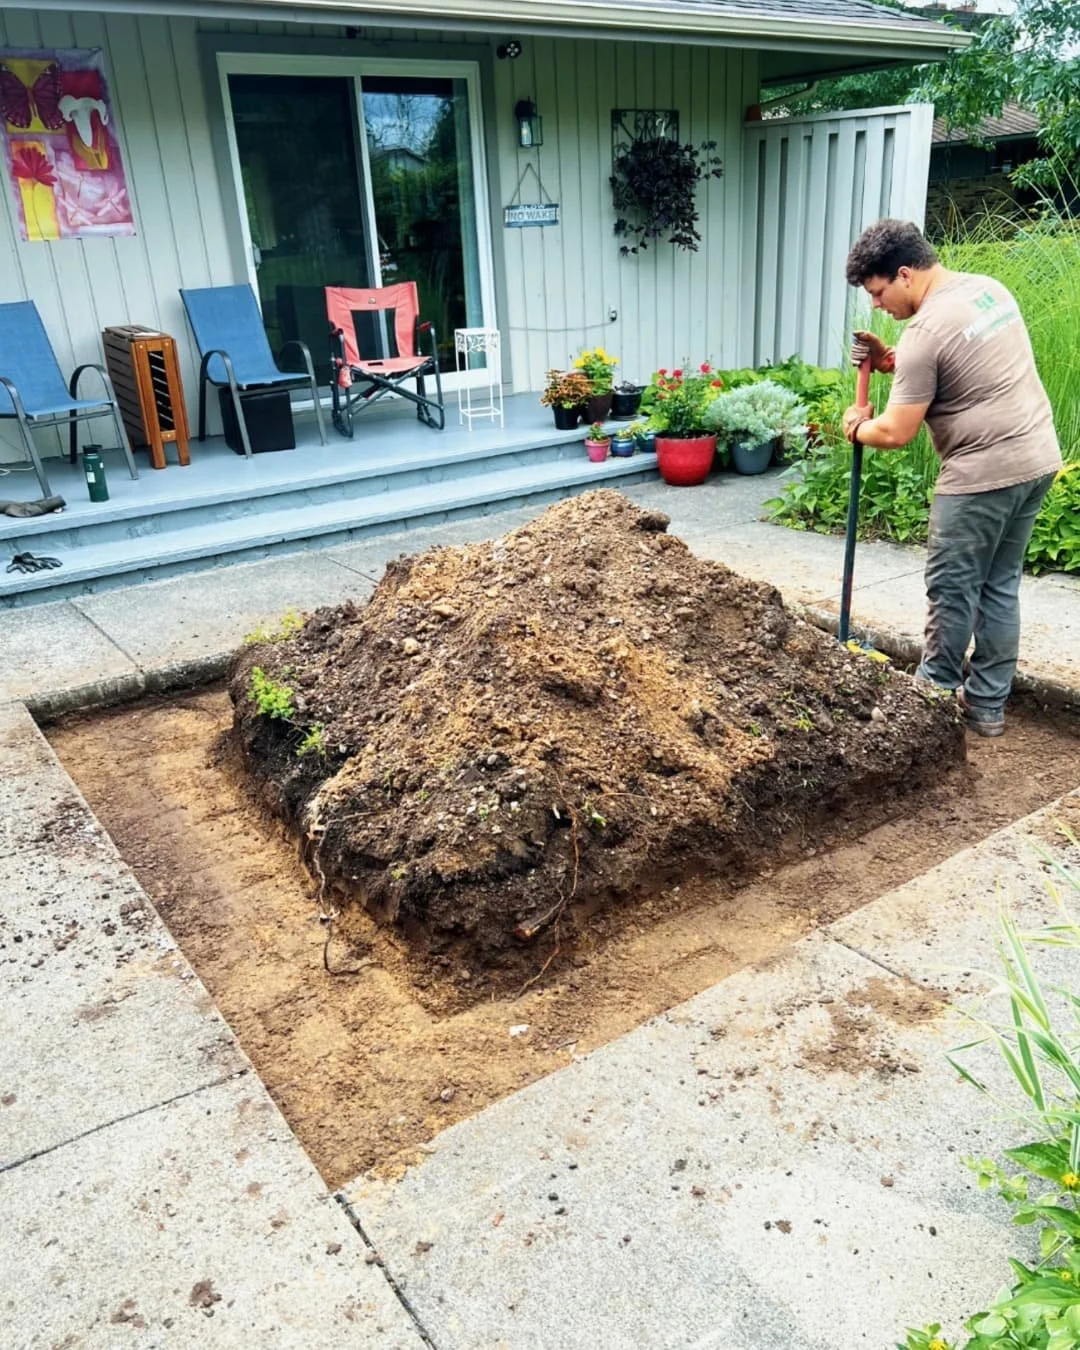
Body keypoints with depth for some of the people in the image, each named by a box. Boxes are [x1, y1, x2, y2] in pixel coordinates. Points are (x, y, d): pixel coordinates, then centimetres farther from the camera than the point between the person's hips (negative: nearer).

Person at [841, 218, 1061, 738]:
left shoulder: (926, 331, -17)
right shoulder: (988, 288, 11)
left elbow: (896, 433, -16)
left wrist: (857, 427, 5)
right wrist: (889, 360, 14)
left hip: (983, 475, -9)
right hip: (1038, 460, 9)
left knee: (952, 589, 4)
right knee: (1001, 586, 14)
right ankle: (987, 706, 22)